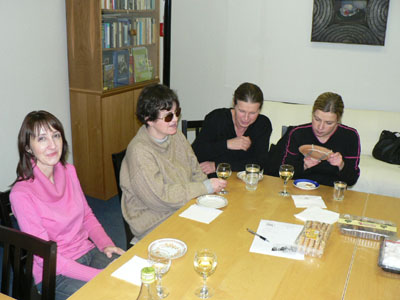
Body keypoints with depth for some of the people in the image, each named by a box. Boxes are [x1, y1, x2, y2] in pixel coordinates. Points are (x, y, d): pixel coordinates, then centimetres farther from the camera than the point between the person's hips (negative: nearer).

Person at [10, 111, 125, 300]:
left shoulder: (68, 171, 0)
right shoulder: (21, 194, -19)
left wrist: (105, 244, -7)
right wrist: (100, 276, -23)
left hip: (89, 251, 6)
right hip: (55, 274, -5)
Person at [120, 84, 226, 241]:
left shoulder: (177, 136, 4)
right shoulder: (139, 150, -20)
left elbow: (195, 172, 12)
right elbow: (159, 197, -21)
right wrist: (205, 187, -18)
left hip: (184, 207, 7)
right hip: (153, 220, -7)